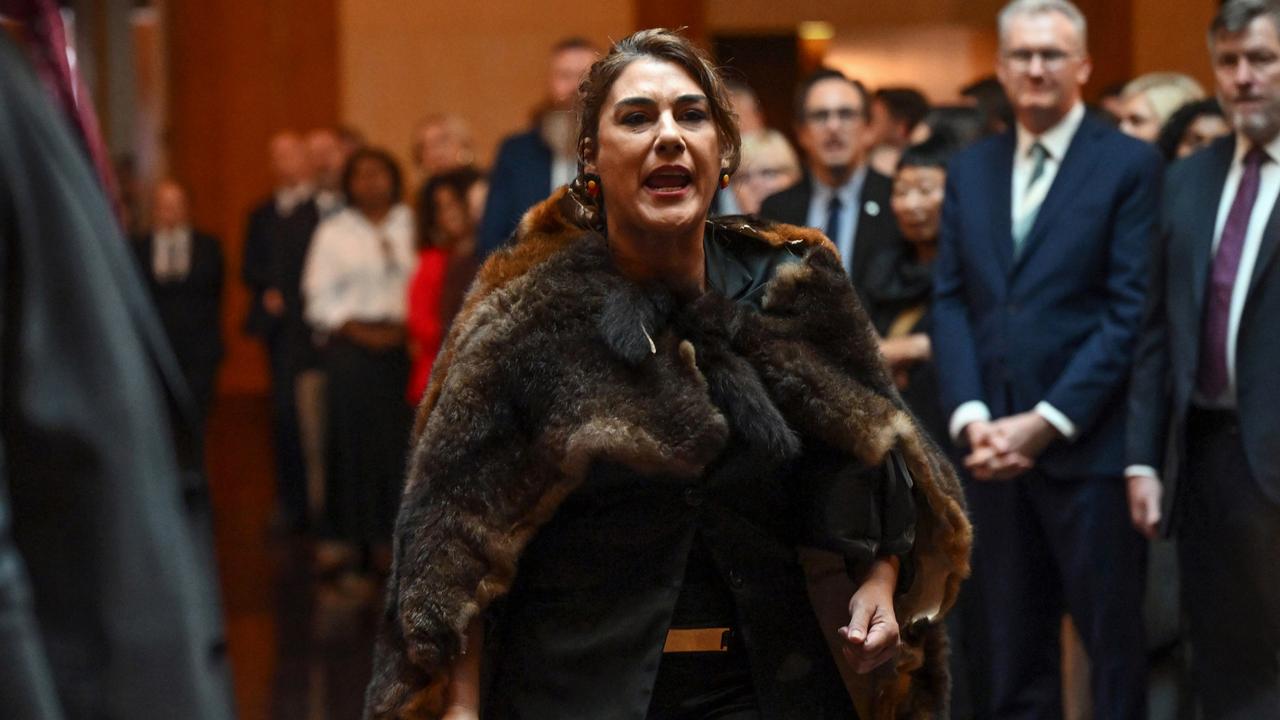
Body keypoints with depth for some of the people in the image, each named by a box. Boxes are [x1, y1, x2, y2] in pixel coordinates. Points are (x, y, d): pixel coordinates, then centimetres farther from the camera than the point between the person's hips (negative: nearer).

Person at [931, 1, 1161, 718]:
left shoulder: (1130, 165, -2)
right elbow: (950, 302, 9)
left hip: (1089, 444, -4)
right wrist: (969, 416, -6)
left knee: (1114, 640, 3)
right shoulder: (970, 169, 14)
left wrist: (1047, 423, -14)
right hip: (994, 446, 5)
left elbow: (1131, 309, -9)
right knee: (1010, 653, 9)